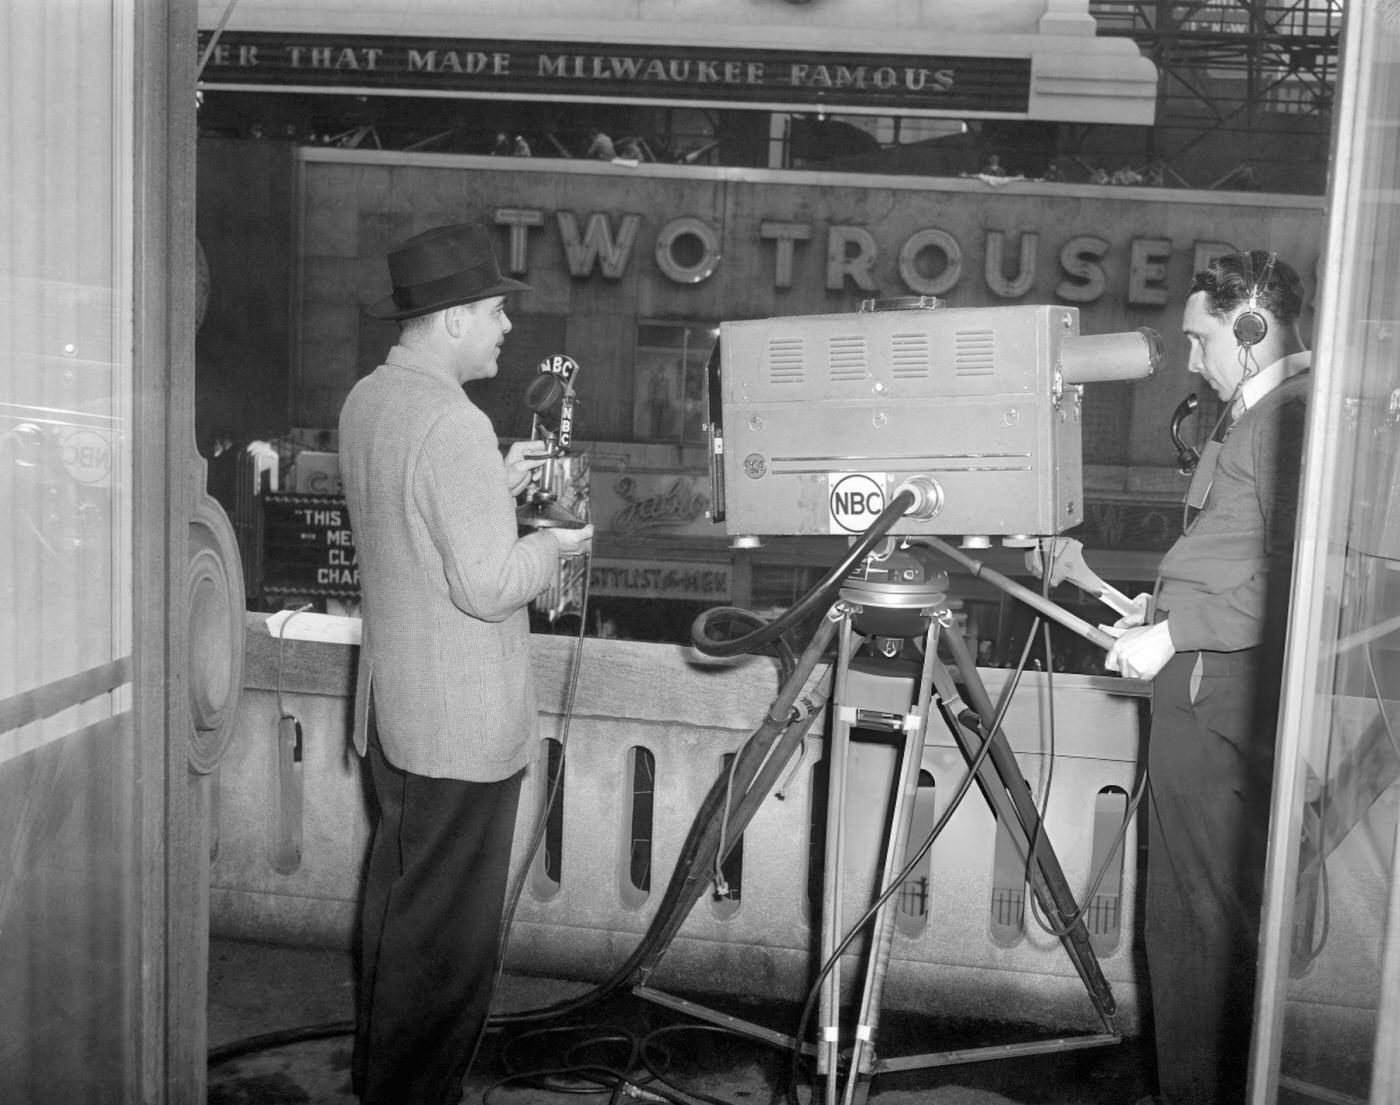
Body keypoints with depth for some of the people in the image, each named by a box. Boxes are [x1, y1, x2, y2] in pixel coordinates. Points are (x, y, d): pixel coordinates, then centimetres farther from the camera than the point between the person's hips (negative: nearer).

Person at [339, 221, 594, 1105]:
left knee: (399, 898, 22)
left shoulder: (367, 401, 7)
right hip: (463, 723, -10)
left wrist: (497, 488, 12)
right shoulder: (454, 424, -23)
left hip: (391, 709, 10)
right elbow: (488, 586, -25)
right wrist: (555, 544, -8)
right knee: (450, 931, 3)